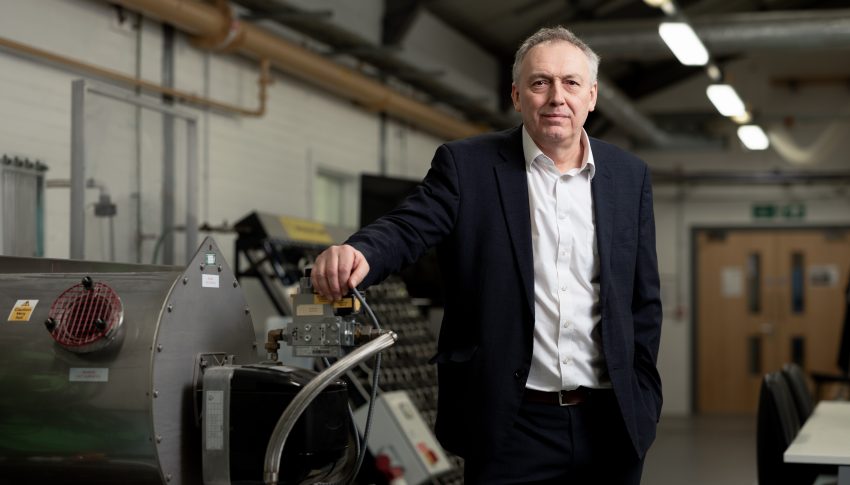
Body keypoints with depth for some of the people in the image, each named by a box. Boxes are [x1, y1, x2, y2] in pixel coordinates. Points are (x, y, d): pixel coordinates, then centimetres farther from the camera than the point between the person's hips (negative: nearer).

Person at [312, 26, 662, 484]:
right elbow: (408, 227, -14)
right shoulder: (467, 165, 0)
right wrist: (358, 253, -36)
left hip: (609, 425, 3)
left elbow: (644, 300, 11)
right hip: (512, 425, -3)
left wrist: (643, 400, 5)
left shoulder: (629, 176, 8)